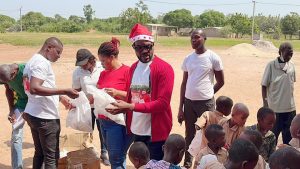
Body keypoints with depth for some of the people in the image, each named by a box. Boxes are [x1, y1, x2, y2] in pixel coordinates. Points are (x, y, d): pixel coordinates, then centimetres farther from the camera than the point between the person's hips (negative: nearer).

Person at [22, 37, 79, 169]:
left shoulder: (33, 60, 15)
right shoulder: (42, 62, -16)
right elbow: (34, 88, -28)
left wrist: (60, 98, 19)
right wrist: (64, 91, -29)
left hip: (32, 114, 10)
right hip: (45, 117, -10)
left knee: (39, 153, 18)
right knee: (51, 157, -2)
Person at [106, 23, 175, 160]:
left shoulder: (164, 69, -14)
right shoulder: (133, 68, 9)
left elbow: (163, 103, -20)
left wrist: (130, 107, -23)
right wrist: (122, 107, -5)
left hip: (156, 132, -6)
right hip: (137, 130, 7)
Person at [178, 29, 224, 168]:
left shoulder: (213, 58, -5)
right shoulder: (188, 59, 6)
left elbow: (220, 82, 3)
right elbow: (184, 83, 9)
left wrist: (206, 94, 8)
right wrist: (180, 107, 5)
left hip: (206, 103, -4)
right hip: (189, 102, 4)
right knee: (189, 135, 12)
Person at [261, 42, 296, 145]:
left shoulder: (291, 66, 3)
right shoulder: (271, 65, -10)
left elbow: (291, 84, 13)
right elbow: (264, 85, -8)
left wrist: (290, 101, 13)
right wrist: (265, 103, -13)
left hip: (290, 108, 4)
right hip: (275, 107, -4)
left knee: (289, 136, 14)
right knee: (273, 136, 10)